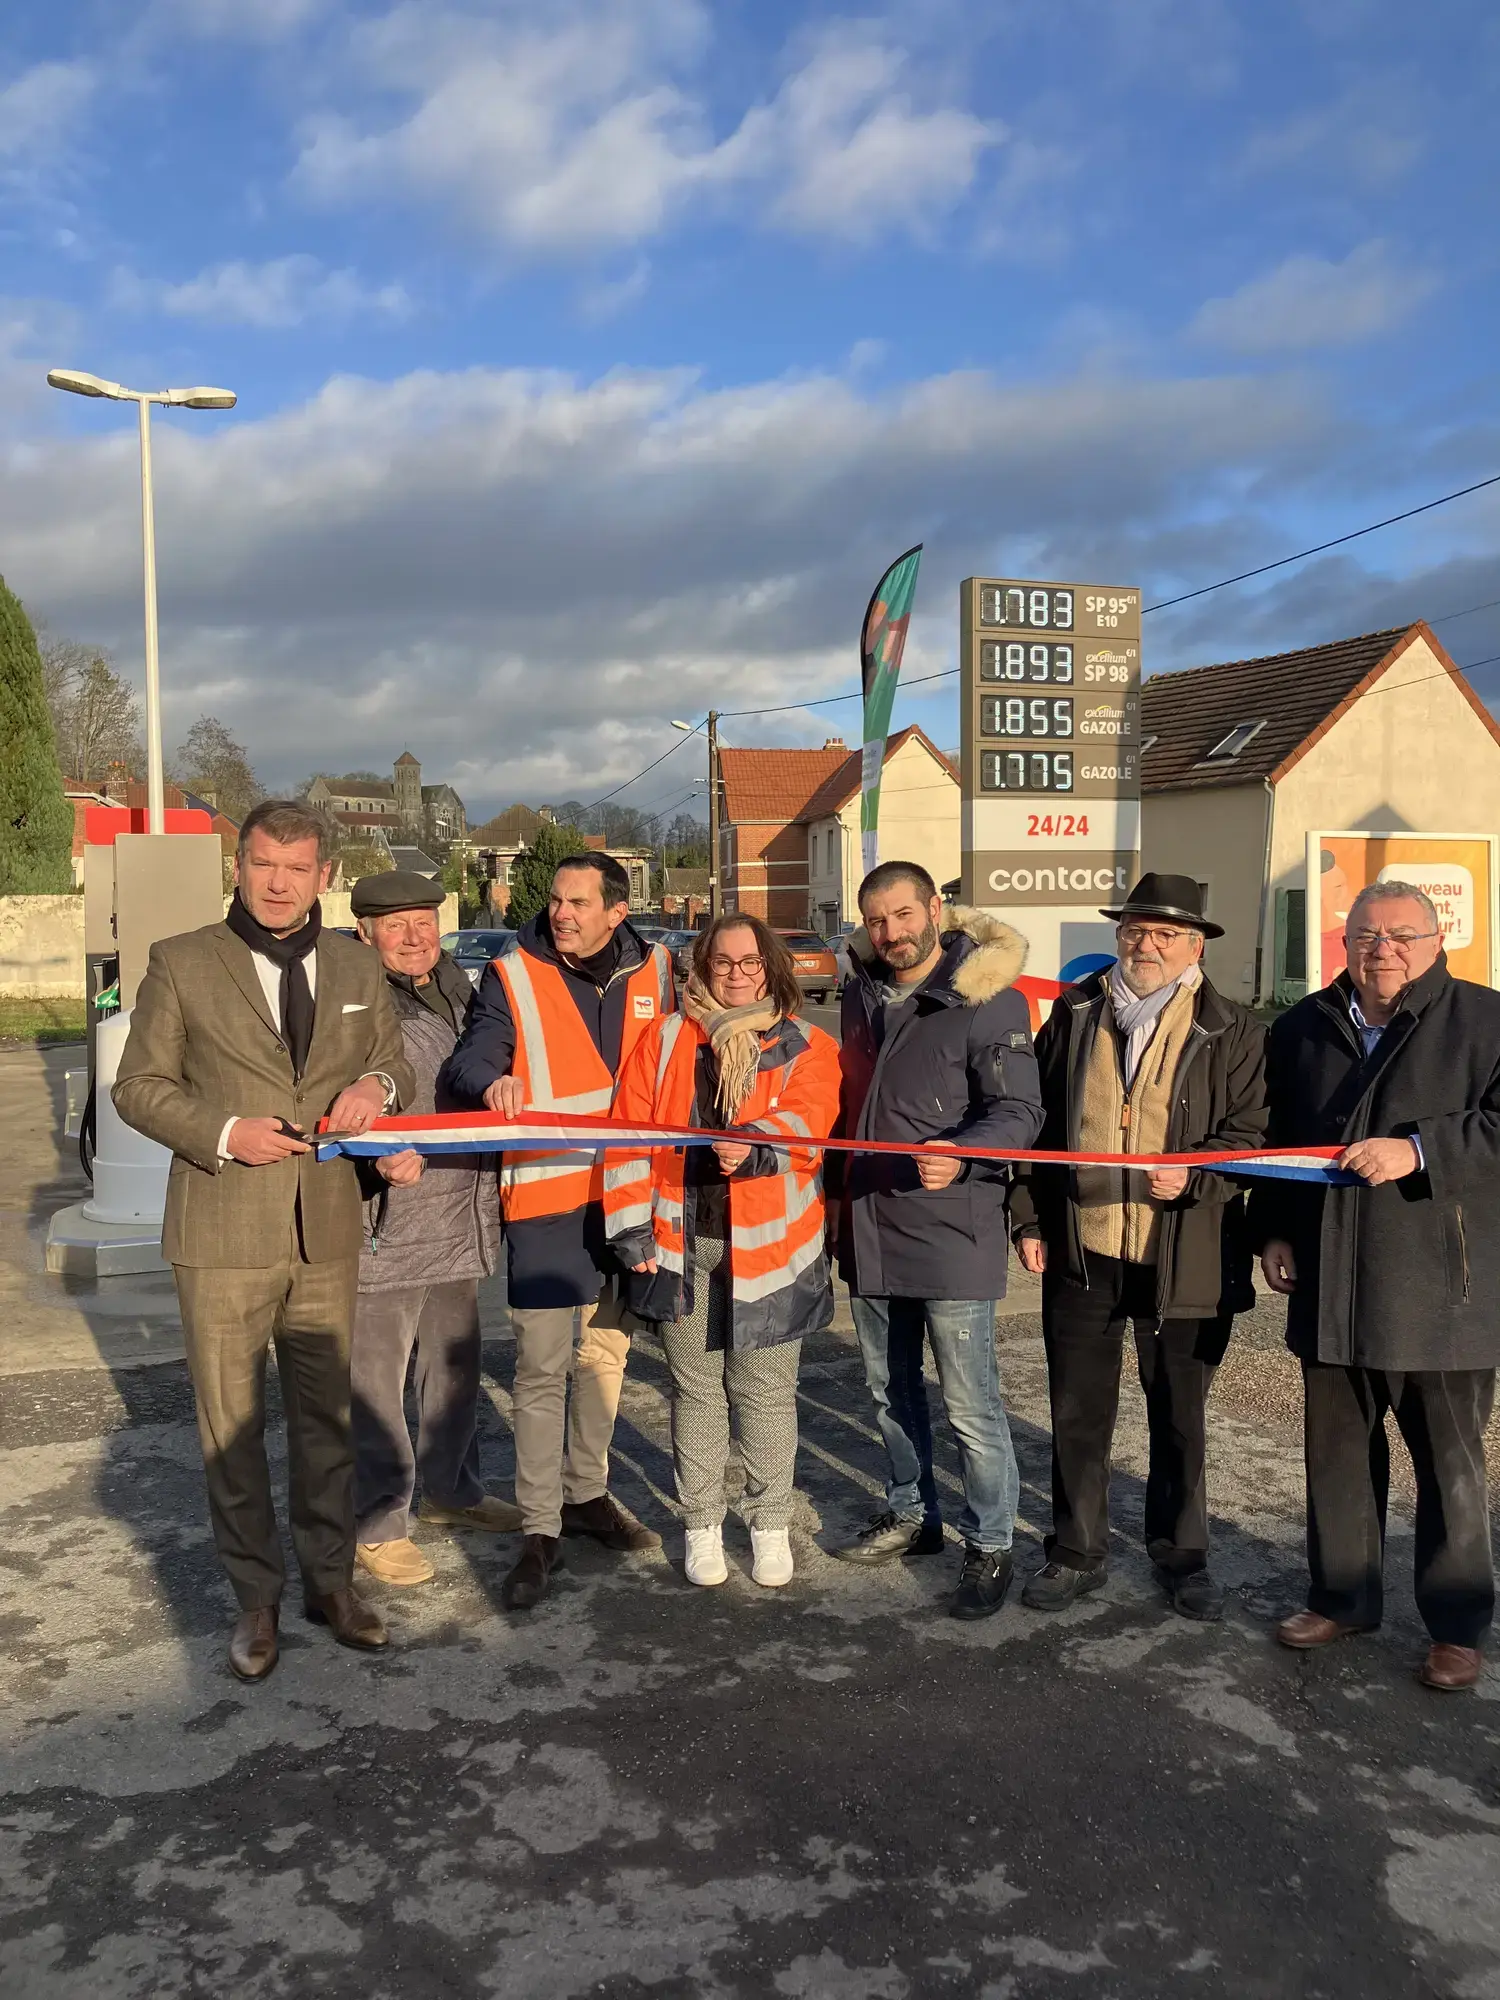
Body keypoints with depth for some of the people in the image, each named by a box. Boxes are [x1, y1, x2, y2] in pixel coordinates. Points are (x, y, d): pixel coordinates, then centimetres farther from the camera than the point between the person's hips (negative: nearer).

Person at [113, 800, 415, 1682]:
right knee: (232, 1427, 7)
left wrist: (377, 1085, -7)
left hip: (327, 1233, 3)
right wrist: (222, 1133, -17)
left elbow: (396, 1067, 17)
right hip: (223, 1236, -3)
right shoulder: (181, 963, -2)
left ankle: (331, 1578, 31)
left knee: (326, 1415, 14)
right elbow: (139, 1086, -1)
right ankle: (258, 1598, 25)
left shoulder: (357, 966, 7)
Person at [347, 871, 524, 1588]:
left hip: (458, 1224, 8)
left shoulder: (457, 990, 13)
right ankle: (377, 1523, 15)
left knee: (455, 1367, 20)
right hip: (383, 1227, -8)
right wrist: (381, 1157, -37)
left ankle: (451, 1491, 37)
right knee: (375, 1381, 1)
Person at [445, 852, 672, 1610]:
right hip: (545, 1198, -4)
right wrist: (493, 1080, -38)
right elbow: (468, 1059, -15)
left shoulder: (654, 973, 5)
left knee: (605, 1352, 17)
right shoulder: (513, 976, -5)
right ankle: (540, 1531, 9)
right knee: (541, 1368, -4)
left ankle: (586, 1494, 34)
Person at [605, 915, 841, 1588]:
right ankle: (702, 1524, 27)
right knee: (696, 1387, 12)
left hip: (767, 1245, -1)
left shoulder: (805, 1047, 3)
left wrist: (754, 1144, -34)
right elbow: (631, 1132, 4)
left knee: (765, 1391, 7)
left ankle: (770, 1523, 25)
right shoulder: (665, 1039, 7)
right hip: (679, 1241, 2)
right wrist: (630, 1225, -3)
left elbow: (806, 1120, -14)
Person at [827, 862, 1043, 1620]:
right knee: (889, 1386, 19)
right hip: (869, 1226, 7)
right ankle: (910, 1515, 37)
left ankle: (990, 1546, 16)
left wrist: (960, 1156, -34)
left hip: (951, 1229, -7)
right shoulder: (862, 994, 11)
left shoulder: (987, 999, -11)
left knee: (970, 1402, -1)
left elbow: (1019, 1110, -16)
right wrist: (837, 1190, 20)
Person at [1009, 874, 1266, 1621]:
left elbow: (1247, 1133, -3)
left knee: (1179, 1417, 14)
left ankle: (1181, 1553, 32)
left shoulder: (1230, 1030, -3)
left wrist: (1193, 1177, -22)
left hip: (1182, 1258, -2)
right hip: (1079, 1250, 2)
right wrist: (1029, 1217, 5)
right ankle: (1078, 1552, 28)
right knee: (1077, 1413, 12)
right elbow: (1039, 1122, 9)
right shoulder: (1073, 1013, 5)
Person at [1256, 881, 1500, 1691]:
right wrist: (1274, 1230, 10)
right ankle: (1342, 1597, 30)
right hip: (1331, 1284, 4)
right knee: (1336, 1454, 14)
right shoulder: (1303, 1028, 10)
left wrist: (1419, 1149, -23)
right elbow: (1273, 1137, 17)